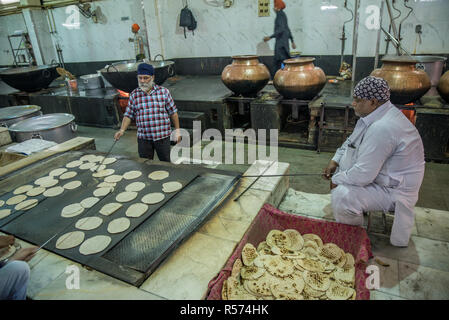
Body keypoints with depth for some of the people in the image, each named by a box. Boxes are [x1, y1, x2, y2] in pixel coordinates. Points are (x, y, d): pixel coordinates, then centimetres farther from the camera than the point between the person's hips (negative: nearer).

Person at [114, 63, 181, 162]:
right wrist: (122, 130, -8)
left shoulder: (164, 92, -1)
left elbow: (173, 112, 2)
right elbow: (128, 115, 6)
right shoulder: (134, 95, 4)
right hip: (143, 138, 2)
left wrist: (177, 130, 1)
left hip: (162, 136, -1)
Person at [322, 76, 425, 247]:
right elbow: (351, 141, 15)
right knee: (341, 167, 14)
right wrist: (335, 161, 2)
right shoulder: (377, 114, 0)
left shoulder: (382, 128, -33)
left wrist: (337, 179, -15)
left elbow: (363, 175, -32)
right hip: (380, 173, 10)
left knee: (341, 195, -26)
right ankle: (356, 208, 27)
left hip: (394, 190, -10)